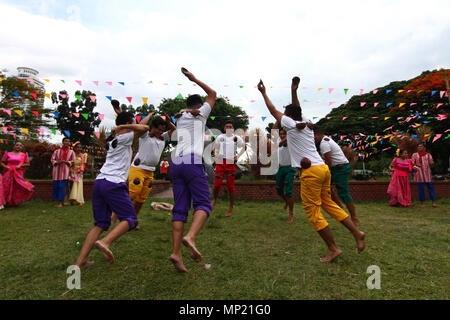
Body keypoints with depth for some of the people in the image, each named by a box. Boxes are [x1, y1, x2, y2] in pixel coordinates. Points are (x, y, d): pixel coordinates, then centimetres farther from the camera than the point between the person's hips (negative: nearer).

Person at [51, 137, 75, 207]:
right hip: (56, 171, 2)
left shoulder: (71, 152, 8)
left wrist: (65, 161, -13)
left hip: (65, 171, -2)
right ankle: (58, 200, 14)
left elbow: (72, 162, 3)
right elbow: (52, 160, 8)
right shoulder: (57, 151, 13)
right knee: (56, 186, 1)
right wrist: (57, 162, -13)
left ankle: (60, 202, -2)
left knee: (62, 186, -8)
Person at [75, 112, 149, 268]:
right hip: (114, 184, -8)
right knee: (129, 219, 1)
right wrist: (123, 126, 2)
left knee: (100, 223, 12)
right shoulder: (124, 138, 1)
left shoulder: (112, 139, 24)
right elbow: (144, 128, -4)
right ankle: (105, 242, -21)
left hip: (99, 181, 8)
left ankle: (80, 261, 8)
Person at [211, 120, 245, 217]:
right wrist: (216, 155, 2)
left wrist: (238, 156, 5)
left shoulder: (236, 138, 6)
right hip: (220, 163, 1)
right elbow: (215, 147, 20)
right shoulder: (220, 137, 9)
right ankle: (215, 199, 26)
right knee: (217, 184, -5)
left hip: (231, 163, -1)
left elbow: (243, 147, 16)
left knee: (230, 186, 1)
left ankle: (231, 207, 15)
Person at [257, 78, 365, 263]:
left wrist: (263, 93, 19)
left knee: (312, 211, 0)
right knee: (328, 203, 19)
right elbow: (297, 109, 34)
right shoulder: (307, 123, 15)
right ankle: (357, 233, 17)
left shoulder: (291, 125, -3)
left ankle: (333, 249, 5)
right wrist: (294, 92, 38)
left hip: (311, 172, -8)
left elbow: (273, 110, 8)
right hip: (323, 168, 9)